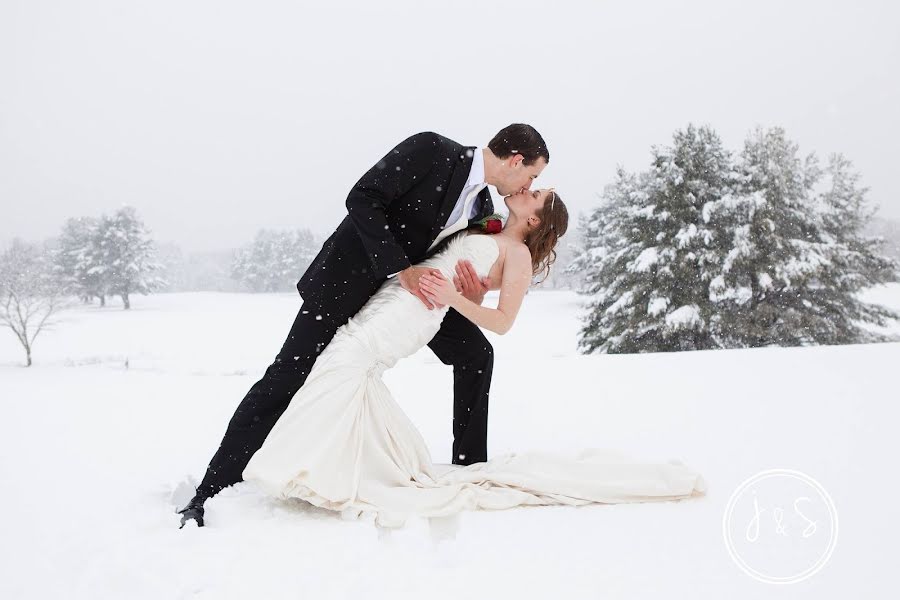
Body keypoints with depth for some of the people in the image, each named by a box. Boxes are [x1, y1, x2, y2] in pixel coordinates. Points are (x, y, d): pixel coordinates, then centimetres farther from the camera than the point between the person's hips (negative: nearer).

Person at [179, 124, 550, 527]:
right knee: (287, 377, -11)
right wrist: (400, 268, -28)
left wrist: (473, 294, -12)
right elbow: (362, 199, -23)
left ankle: (469, 464, 15)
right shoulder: (431, 149, -18)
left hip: (412, 285, 7)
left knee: (476, 353, 2)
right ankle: (209, 493, -5)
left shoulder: (483, 209, 3)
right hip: (350, 278, -7)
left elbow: (457, 268, 11)